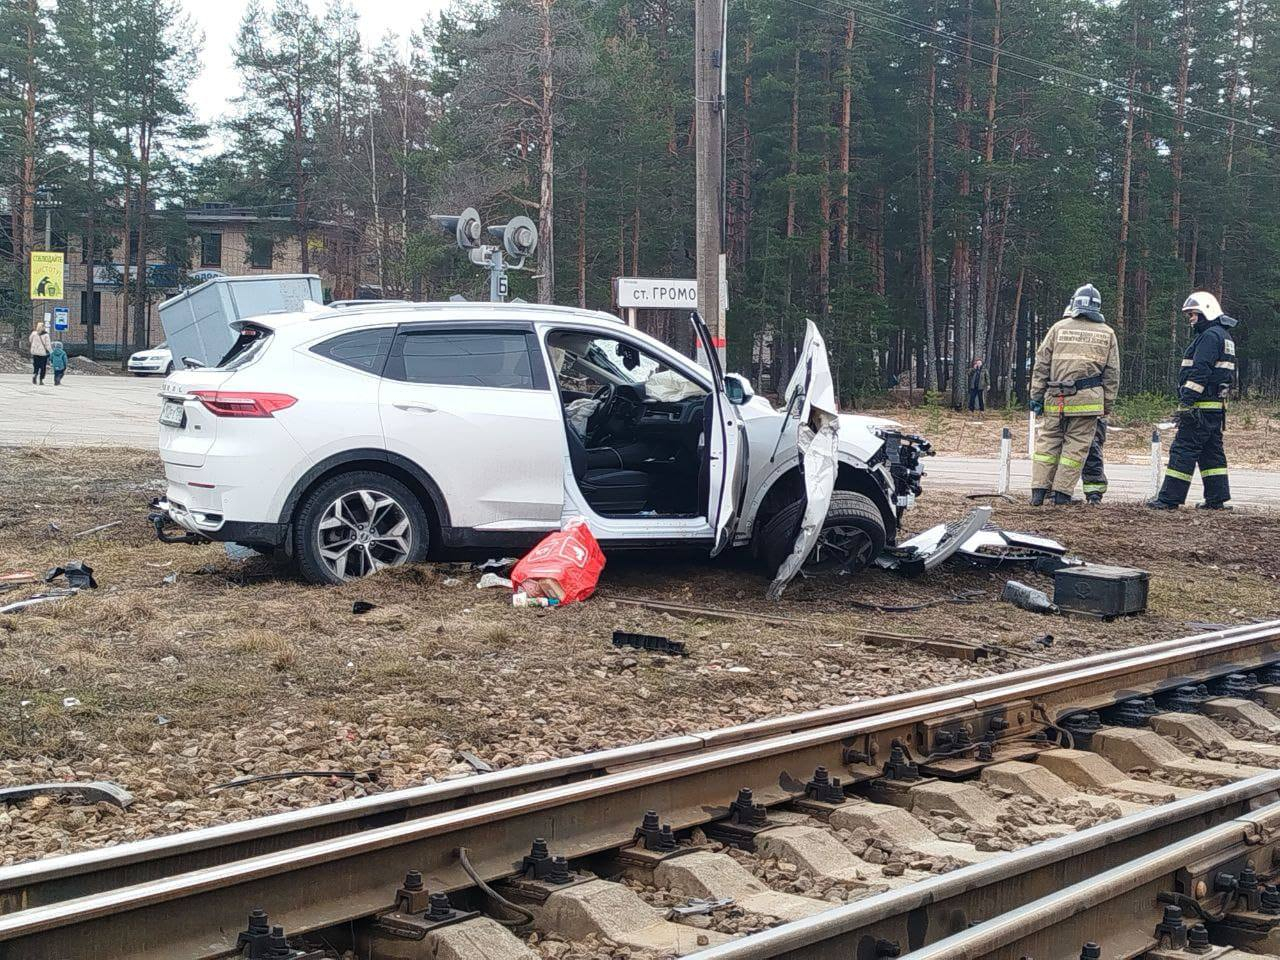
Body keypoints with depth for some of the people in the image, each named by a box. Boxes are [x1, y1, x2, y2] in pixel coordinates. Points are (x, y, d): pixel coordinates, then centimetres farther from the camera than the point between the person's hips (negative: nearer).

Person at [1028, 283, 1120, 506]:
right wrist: (1107, 405, 14)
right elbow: (1112, 373, 9)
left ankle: (1039, 489, 4)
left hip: (1056, 398, 0)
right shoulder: (1107, 334, 9)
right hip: (1088, 399, 0)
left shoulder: (1059, 328, 6)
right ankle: (1062, 491, 4)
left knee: (1048, 441, 8)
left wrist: (1036, 395, 7)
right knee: (1076, 444, 5)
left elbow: (1041, 364, 4)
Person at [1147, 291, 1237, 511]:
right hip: (1216, 407, 10)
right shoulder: (1224, 336, 21)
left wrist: (1187, 401, -23)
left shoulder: (1210, 336, -12)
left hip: (1201, 407, -10)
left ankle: (1169, 499, -10)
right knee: (1211, 452, 13)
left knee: (1183, 450, -9)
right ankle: (1216, 499, 14)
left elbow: (1200, 371, -21)